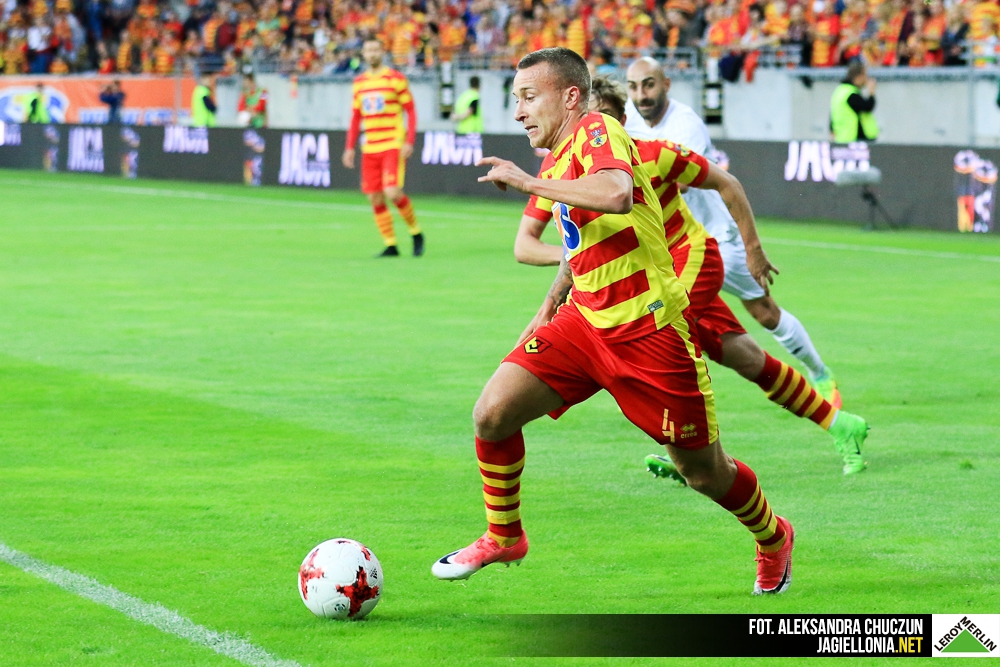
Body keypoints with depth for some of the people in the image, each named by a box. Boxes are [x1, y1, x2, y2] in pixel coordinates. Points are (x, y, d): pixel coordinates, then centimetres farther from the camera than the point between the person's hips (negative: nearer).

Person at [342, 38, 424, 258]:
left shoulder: (396, 78, -2)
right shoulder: (359, 82, 13)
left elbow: (411, 111, -2)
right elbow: (356, 117, 19)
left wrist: (409, 142, -12)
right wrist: (350, 147, 12)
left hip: (393, 146, -5)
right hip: (369, 148, 5)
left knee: (393, 193, -18)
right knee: (375, 198, 0)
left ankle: (416, 232, 4)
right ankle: (390, 246, 8)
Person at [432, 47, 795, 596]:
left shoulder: (597, 131, -15)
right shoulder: (559, 163, 12)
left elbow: (616, 194, -38)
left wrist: (528, 181, -29)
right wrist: (552, 302, 20)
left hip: (648, 333, -8)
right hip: (583, 322, 8)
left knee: (704, 473, 5)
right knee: (492, 412, -11)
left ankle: (773, 539, 35)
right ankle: (503, 538, 10)